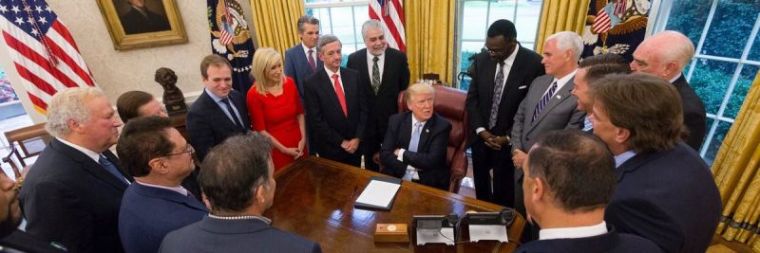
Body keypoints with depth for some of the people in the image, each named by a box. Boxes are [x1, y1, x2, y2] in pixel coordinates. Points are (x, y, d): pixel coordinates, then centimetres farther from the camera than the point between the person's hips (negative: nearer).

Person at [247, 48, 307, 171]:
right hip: (276, 150, -3)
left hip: (298, 144, 4)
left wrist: (303, 138, -4)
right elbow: (260, 130, -10)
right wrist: (284, 149, -10)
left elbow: (300, 113, 5)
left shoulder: (289, 83, -4)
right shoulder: (254, 95, -14)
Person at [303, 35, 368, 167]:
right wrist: (341, 142, -12)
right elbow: (316, 121, -13)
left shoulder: (354, 76, -2)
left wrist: (357, 138, -8)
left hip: (355, 143, 3)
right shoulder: (312, 84, -12)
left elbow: (363, 109, 0)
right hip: (330, 148, -3)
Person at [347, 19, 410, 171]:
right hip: (366, 120, 1)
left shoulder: (399, 57, -9)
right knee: (370, 162, 20)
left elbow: (404, 89, -1)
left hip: (392, 119, -1)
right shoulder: (354, 59, -6)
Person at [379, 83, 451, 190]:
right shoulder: (396, 121, 2)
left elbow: (432, 161, -15)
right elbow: (384, 155, -3)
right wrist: (409, 166, -15)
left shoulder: (442, 126, -6)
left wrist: (402, 153, -8)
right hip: (395, 178, 2)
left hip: (428, 183, -2)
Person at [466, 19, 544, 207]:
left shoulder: (534, 64, -15)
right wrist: (481, 130, -10)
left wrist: (509, 137, -14)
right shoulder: (481, 60, -3)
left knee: (503, 192, 10)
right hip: (481, 135, 4)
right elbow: (472, 98, 1)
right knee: (481, 184, 19)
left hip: (510, 140, -3)